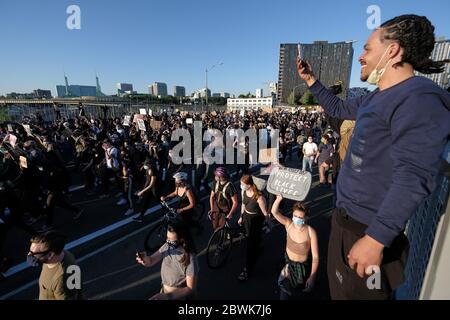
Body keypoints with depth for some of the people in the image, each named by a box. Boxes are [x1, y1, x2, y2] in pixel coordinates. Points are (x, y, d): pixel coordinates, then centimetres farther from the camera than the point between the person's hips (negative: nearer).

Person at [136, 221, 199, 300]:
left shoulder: (190, 259, -24)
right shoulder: (167, 246, -9)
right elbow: (151, 261, -1)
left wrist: (168, 296, -26)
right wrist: (144, 258, -22)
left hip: (179, 296, -5)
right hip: (163, 292, 5)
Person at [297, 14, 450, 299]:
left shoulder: (419, 99, -21)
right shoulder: (377, 99, 10)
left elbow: (413, 177, -28)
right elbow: (338, 108, 27)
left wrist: (375, 240, -27)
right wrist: (311, 80, 23)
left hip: (367, 229, -9)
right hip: (346, 216, 9)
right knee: (339, 288, 28)